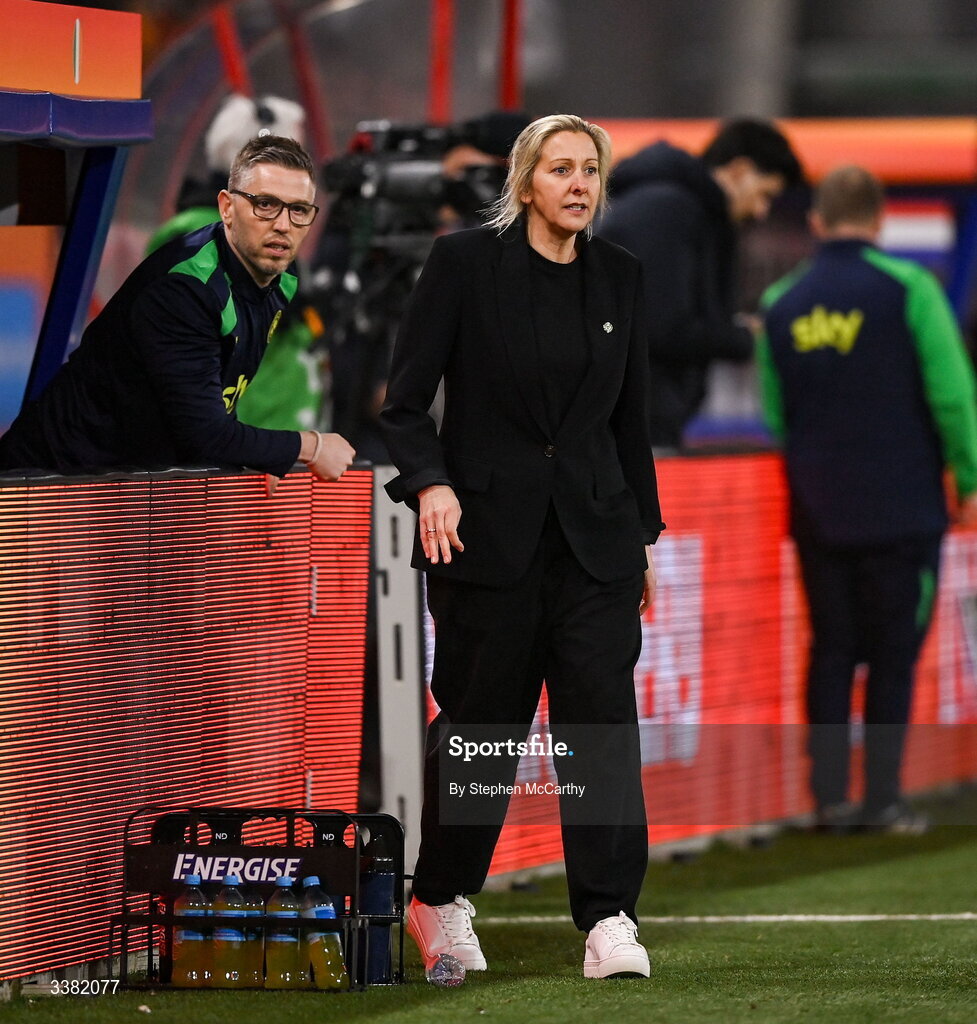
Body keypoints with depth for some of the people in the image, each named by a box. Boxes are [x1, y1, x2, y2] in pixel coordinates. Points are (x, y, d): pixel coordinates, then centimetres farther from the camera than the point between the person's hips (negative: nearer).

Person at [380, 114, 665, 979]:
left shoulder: (619, 276, 7)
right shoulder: (464, 262, -5)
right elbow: (405, 402, -5)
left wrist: (645, 534, 16)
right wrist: (429, 484, -21)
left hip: (594, 534, 3)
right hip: (486, 532, -3)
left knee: (603, 714, -8)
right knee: (480, 725, 5)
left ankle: (609, 919, -10)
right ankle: (439, 900, 26)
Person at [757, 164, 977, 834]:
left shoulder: (781, 304, 6)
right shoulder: (909, 289, -7)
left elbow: (773, 414, 11)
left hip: (818, 513, 4)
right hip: (902, 504, -4)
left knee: (831, 653, 10)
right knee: (895, 654, 3)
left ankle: (830, 797, 6)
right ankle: (883, 798, 1)